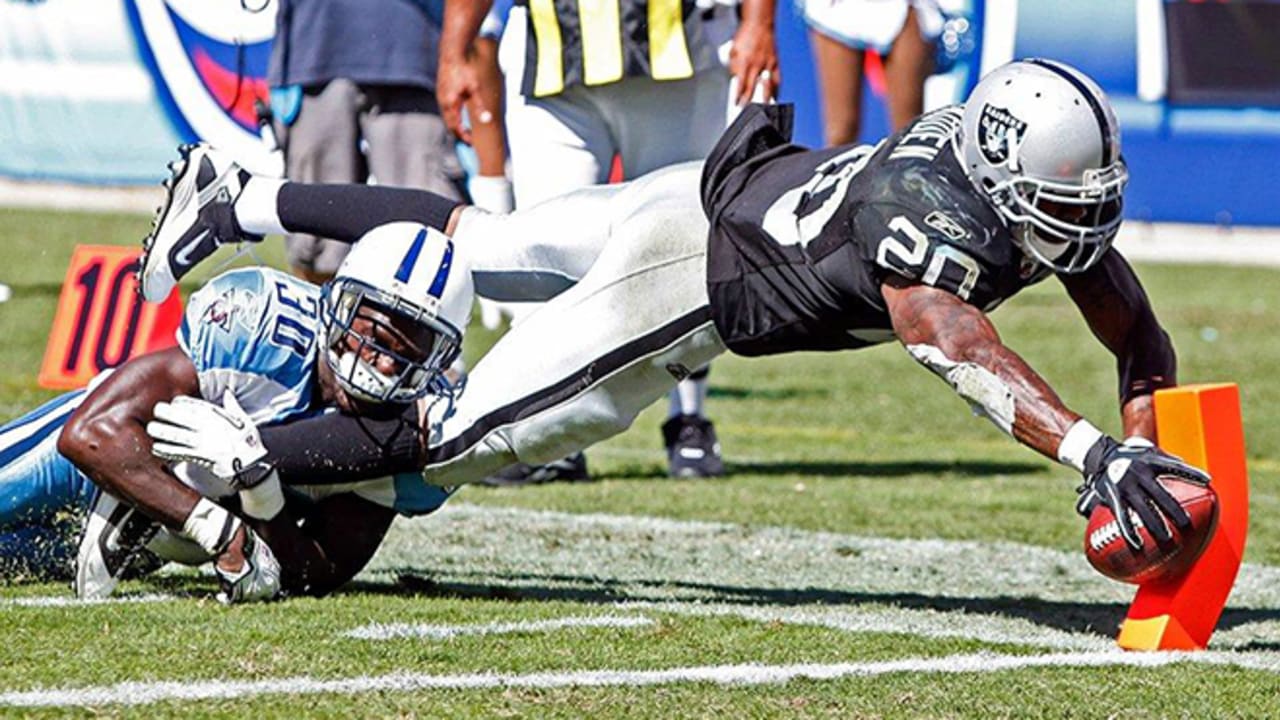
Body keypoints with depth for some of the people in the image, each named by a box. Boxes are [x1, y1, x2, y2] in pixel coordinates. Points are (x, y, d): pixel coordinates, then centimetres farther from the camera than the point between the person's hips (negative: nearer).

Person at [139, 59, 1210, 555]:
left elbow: (1142, 345, -3)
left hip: (729, 199, 9)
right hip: (685, 273, -9)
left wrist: (1145, 450, -21)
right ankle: (213, 461, 1)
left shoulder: (1060, 208, -11)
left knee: (475, 244, 26)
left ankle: (245, 200, 41)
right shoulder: (931, 206, -37)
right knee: (471, 434, -8)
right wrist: (1089, 451, -62)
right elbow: (953, 343, -53)